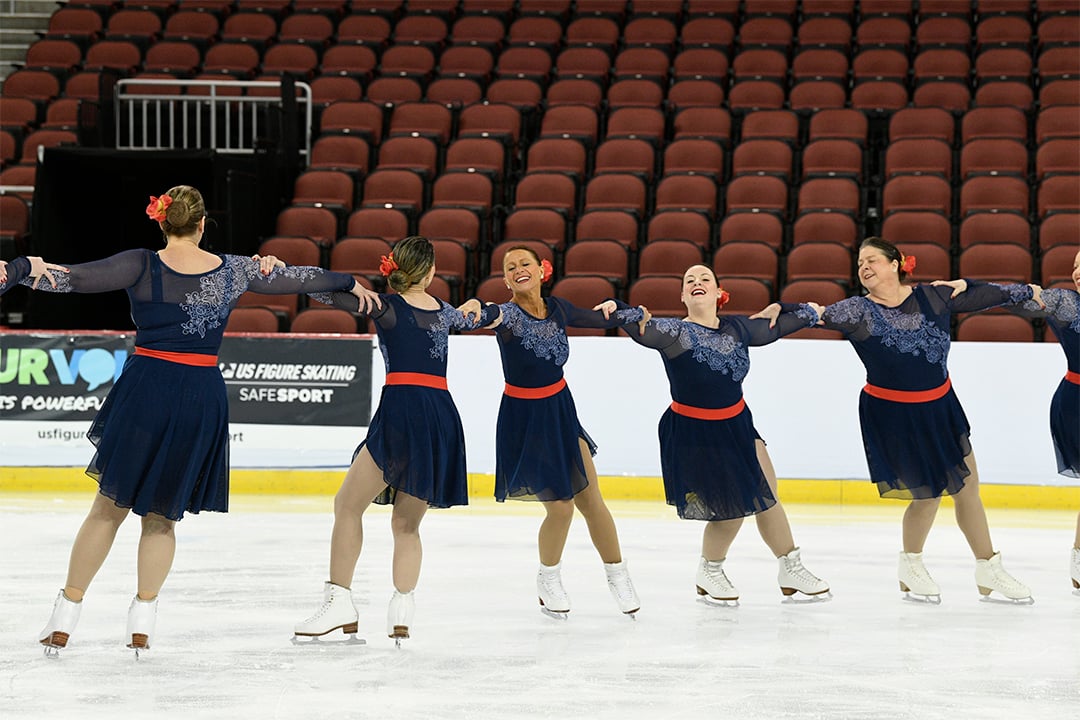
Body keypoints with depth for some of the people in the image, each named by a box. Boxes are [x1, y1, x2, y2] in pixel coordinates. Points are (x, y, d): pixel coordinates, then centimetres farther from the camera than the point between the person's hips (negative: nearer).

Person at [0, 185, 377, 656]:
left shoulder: (143, 266, -4)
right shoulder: (233, 271, 5)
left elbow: (75, 279, -17)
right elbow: (298, 279, 20)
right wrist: (350, 284, 35)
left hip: (145, 388, -2)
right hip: (203, 396, 2)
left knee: (110, 507, 8)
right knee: (161, 515, 15)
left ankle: (65, 617, 8)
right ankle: (143, 617, 8)